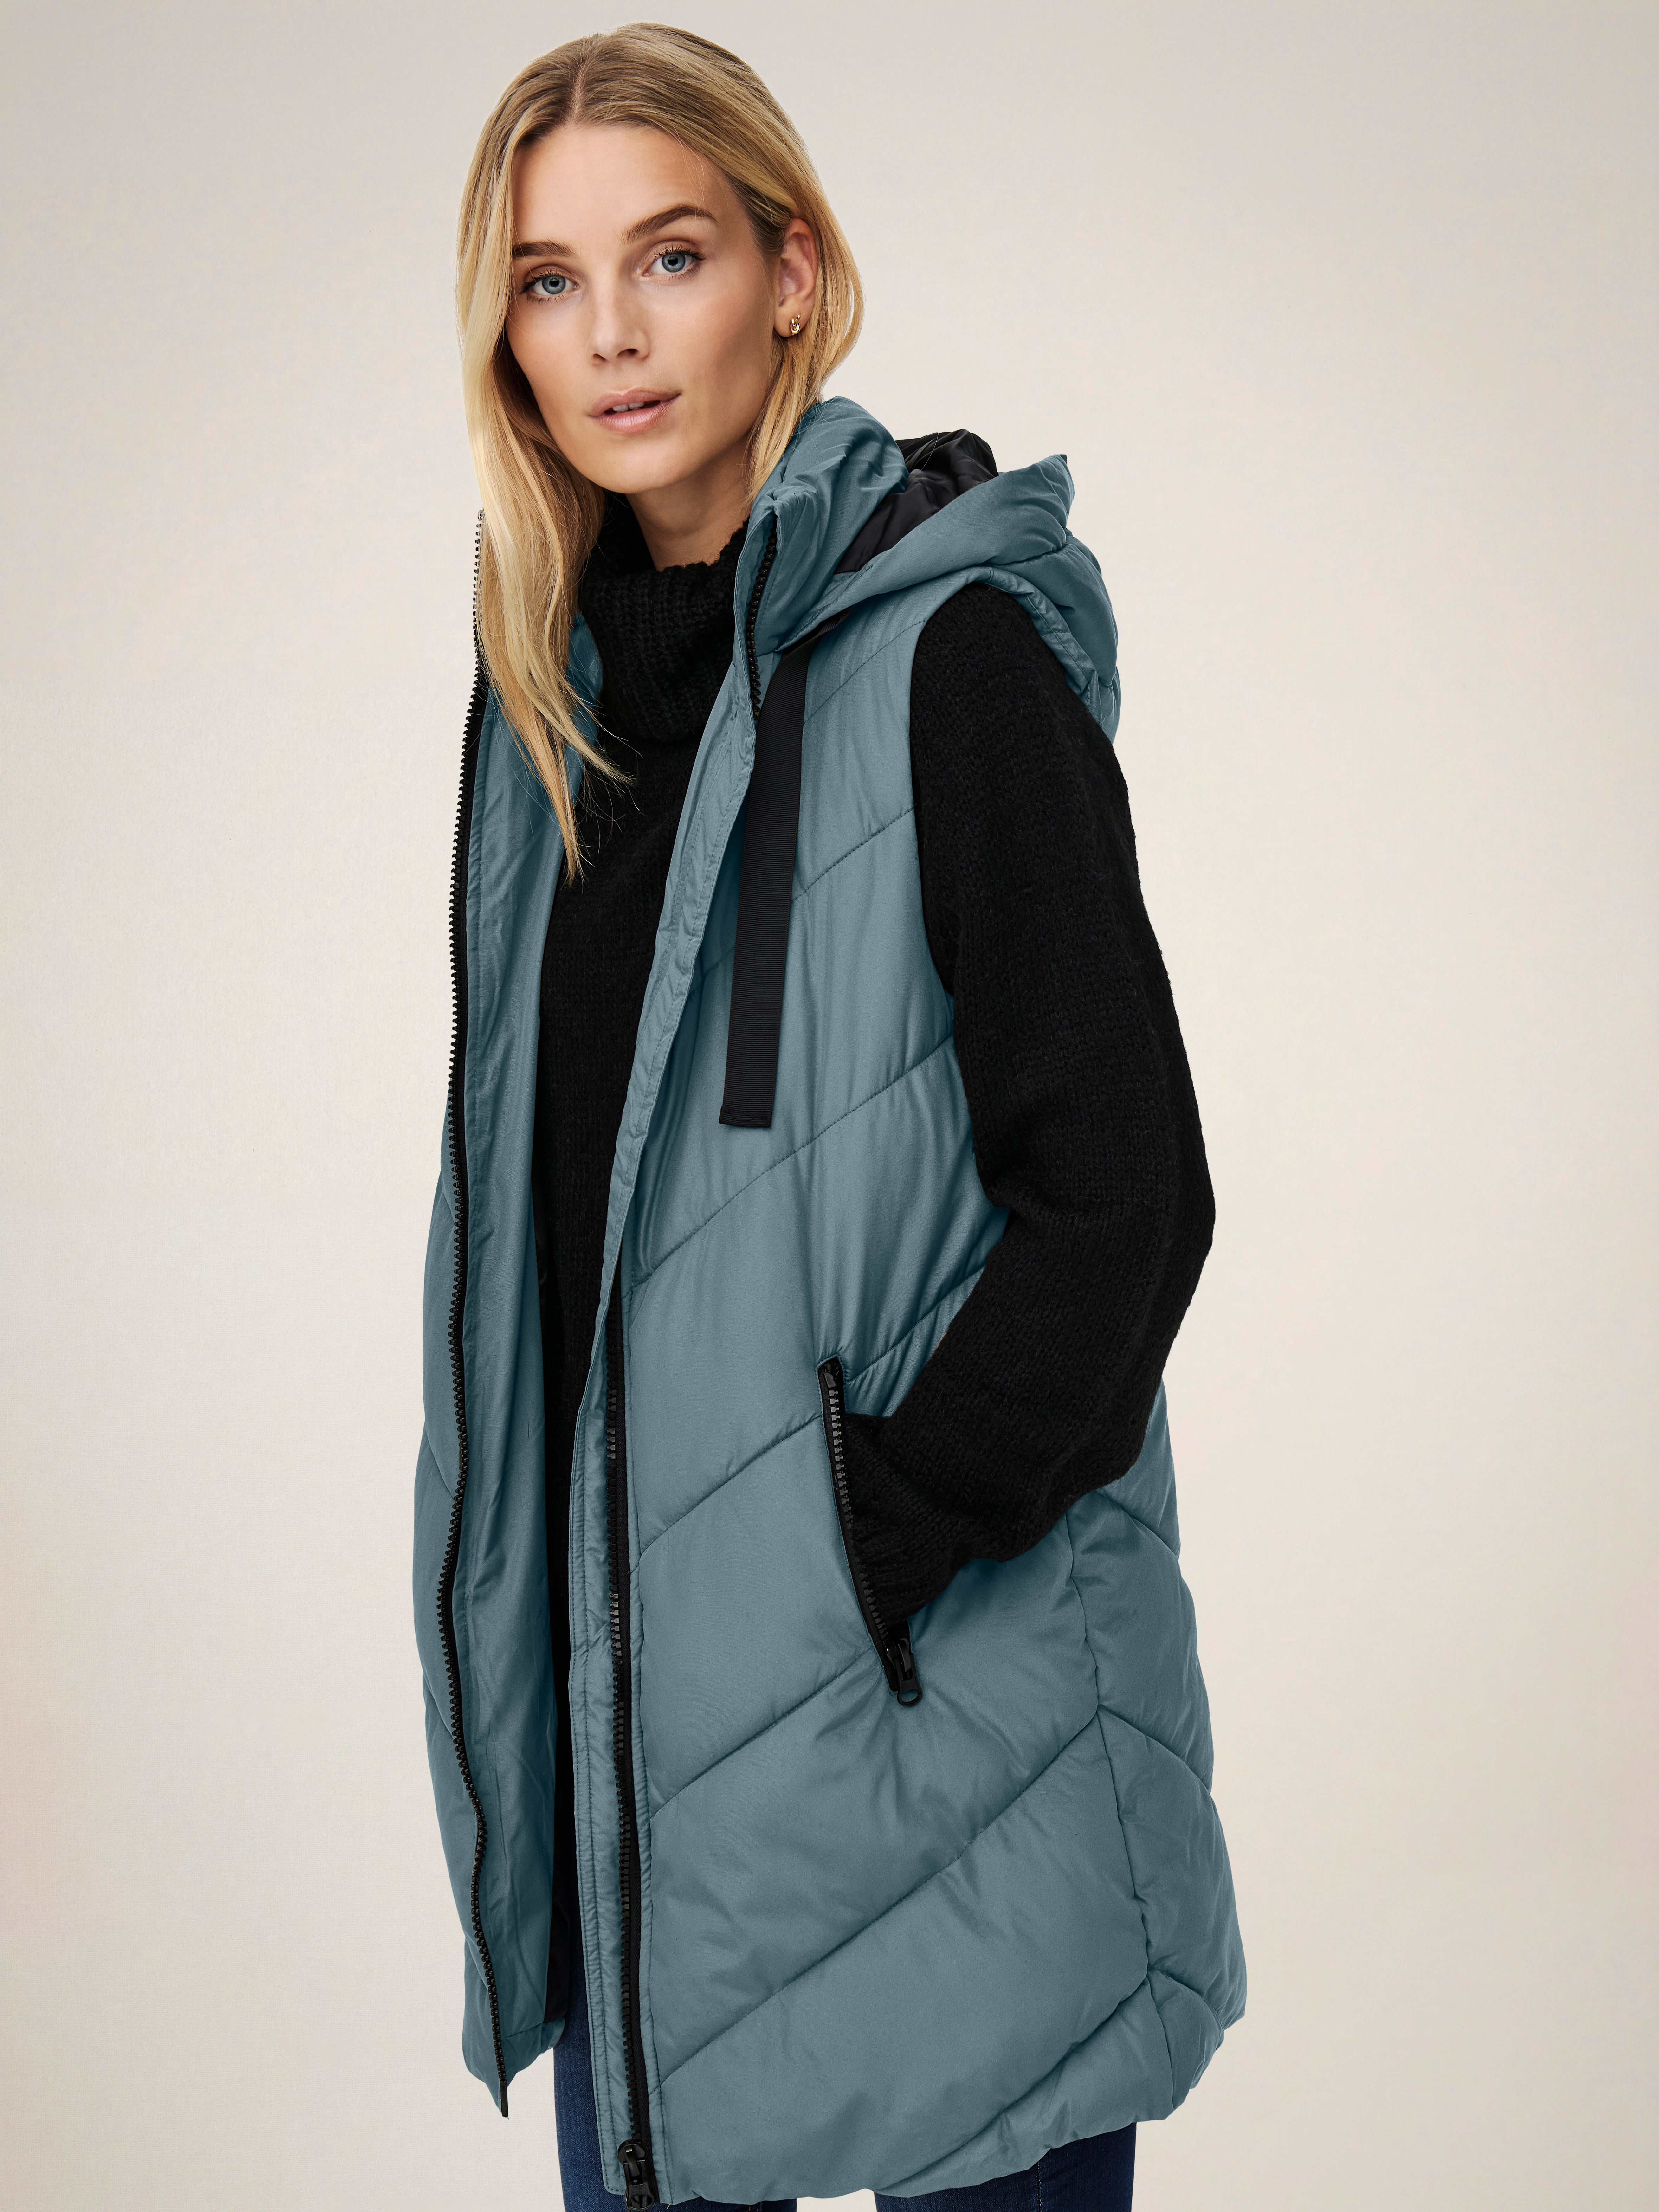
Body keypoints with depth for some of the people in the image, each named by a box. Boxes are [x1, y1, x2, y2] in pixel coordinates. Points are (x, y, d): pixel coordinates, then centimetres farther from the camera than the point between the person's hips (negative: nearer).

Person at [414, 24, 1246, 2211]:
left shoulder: (953, 652, -13)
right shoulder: (558, 677, 8)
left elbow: (1123, 1194, -14)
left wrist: (869, 1551, -16)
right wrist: (527, 1583, 8)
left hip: (925, 1685, -6)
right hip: (618, 1657, 6)